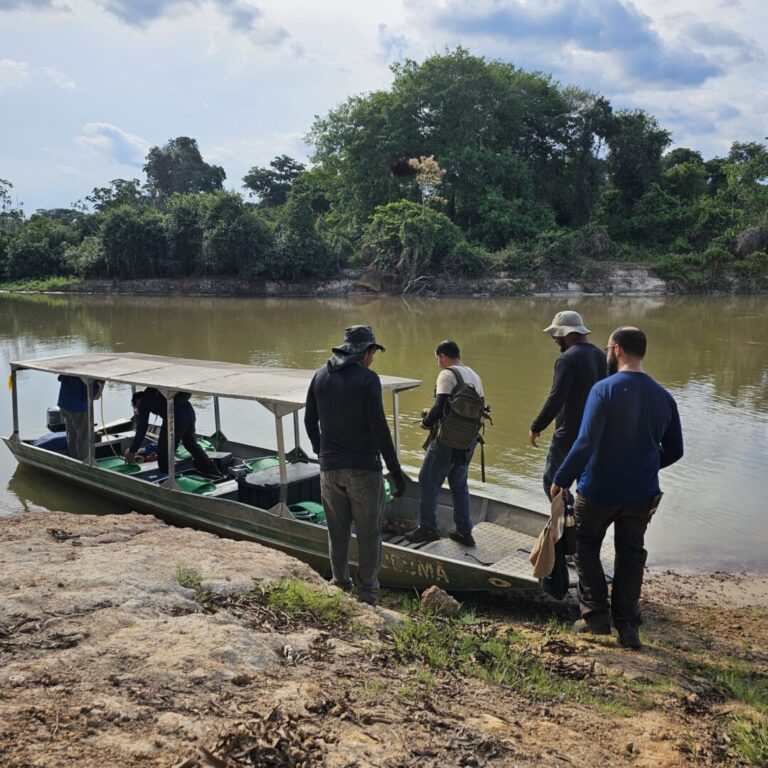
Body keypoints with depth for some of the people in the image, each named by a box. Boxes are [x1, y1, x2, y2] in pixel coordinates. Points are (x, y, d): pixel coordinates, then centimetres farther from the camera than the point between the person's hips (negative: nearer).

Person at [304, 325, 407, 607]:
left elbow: (310, 421, 12)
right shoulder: (367, 378, -13)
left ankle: (340, 586, 27)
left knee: (337, 533, 17)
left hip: (329, 469, 5)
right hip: (364, 469, -5)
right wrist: (395, 471, -11)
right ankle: (367, 594, 18)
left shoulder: (320, 376, 4)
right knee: (369, 535, 9)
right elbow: (379, 428, -16)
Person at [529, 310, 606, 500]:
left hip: (569, 435, -8)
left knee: (552, 481, 2)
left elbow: (556, 399, -22)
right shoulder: (600, 356, 10)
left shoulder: (568, 358, -17)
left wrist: (536, 428, -16)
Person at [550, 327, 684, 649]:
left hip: (599, 491, -4)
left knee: (587, 548, 17)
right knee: (630, 557, 17)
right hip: (642, 494, 4)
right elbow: (673, 452, 7)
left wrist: (561, 479, -14)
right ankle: (627, 627, 19)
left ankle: (596, 615, 15)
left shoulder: (605, 389, -17)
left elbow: (585, 443, -23)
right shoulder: (663, 396, 0)